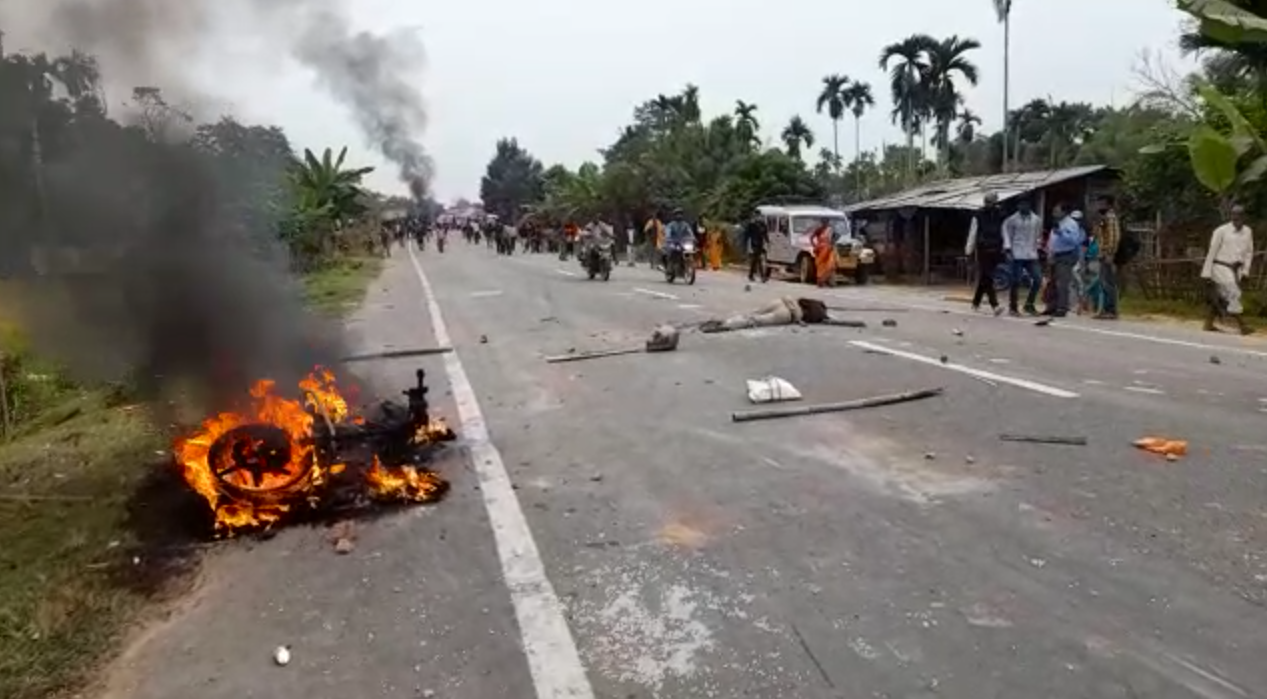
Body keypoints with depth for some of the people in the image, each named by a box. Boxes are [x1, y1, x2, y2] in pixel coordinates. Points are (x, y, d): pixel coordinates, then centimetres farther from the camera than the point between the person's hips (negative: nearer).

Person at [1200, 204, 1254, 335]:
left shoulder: (1248, 232, 3)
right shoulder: (1221, 231, -13)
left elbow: (1249, 252, 13)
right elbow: (1211, 253, -10)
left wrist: (1245, 271, 4)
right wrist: (1206, 274, -10)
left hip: (1235, 270, 6)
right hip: (1221, 268, -6)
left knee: (1222, 299, 10)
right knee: (1234, 294, -15)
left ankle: (1208, 324, 20)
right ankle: (1241, 326, -11)